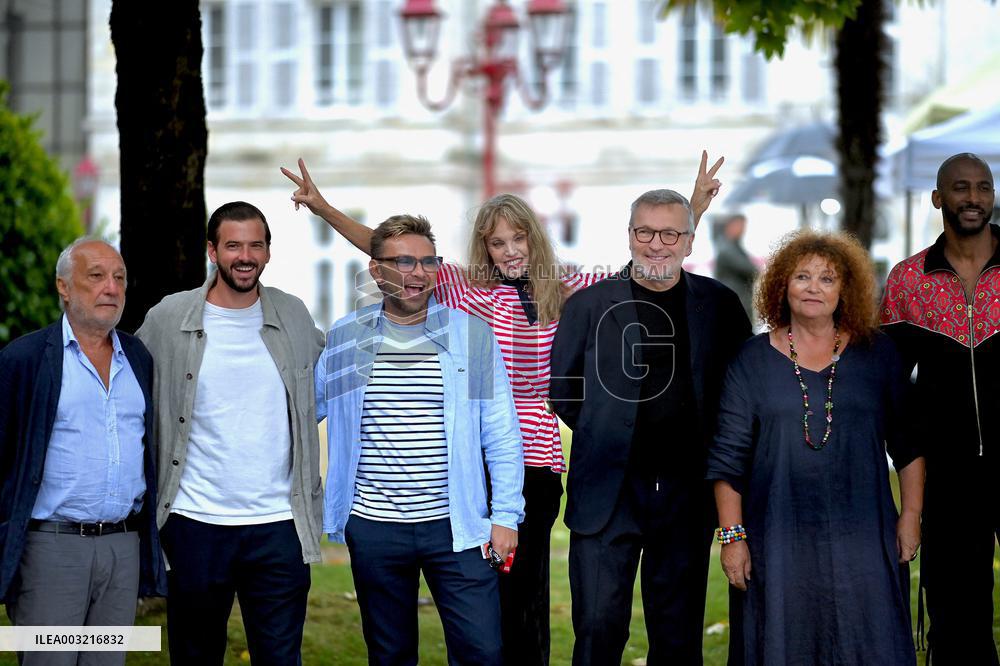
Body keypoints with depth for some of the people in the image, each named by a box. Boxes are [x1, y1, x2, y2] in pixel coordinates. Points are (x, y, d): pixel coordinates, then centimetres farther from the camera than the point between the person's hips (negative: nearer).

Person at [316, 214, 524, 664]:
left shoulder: (472, 335, 1)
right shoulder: (343, 339, 4)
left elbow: (501, 435, 2)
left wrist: (505, 516, -2)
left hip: (455, 526, -1)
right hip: (373, 526, 1)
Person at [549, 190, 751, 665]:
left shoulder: (720, 305, 4)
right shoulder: (588, 305, 1)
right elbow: (562, 388, 9)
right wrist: (607, 435, 7)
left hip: (687, 495, 2)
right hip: (608, 492, -1)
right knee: (599, 627, -5)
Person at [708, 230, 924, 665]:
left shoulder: (876, 354, 7)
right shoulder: (754, 360, 4)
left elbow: (908, 444, 9)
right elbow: (727, 457, 3)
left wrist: (911, 515, 2)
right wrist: (732, 535, -3)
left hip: (861, 541, 0)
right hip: (779, 543, 0)